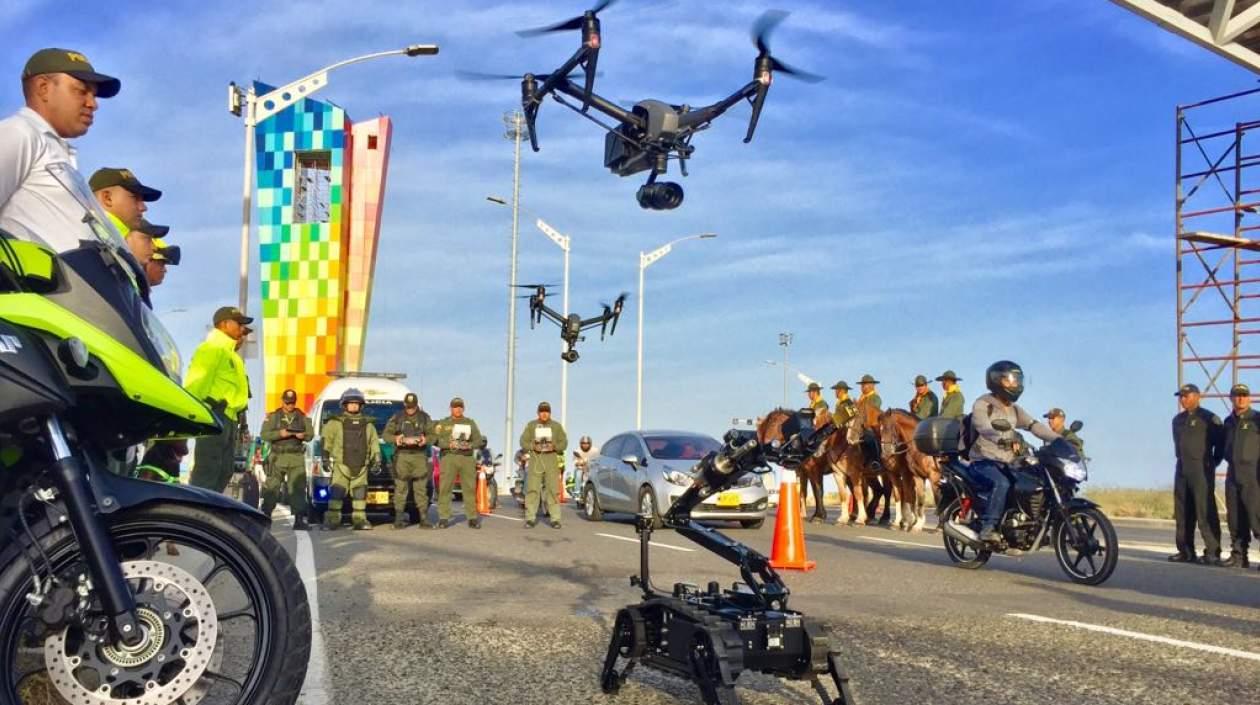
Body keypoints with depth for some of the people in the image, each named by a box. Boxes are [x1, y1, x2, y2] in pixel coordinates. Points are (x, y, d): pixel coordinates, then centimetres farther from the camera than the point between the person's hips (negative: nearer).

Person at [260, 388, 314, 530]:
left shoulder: (302, 417, 14)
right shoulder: (273, 417, 8)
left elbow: (311, 434, 10)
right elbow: (264, 434, -1)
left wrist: (303, 435, -12)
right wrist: (280, 434, -17)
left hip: (297, 458, 1)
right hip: (277, 457, -1)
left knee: (298, 488, -4)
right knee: (271, 488, -1)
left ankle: (299, 519, -4)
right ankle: (265, 516, 7)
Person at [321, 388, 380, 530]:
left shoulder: (367, 424, 16)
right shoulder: (335, 422, 6)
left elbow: (374, 441, 18)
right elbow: (326, 439, 5)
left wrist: (375, 455, 7)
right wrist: (326, 456, -2)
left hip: (361, 466, 3)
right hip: (341, 465, -3)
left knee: (360, 493, 2)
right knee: (337, 492, -9)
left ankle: (359, 520, 7)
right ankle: (332, 520, -6)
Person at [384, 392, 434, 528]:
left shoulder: (424, 417, 12)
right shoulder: (397, 418, 9)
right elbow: (386, 434, 7)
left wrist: (426, 439, -11)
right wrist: (396, 438, -13)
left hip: (420, 456, 1)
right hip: (402, 456, -1)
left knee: (421, 488, -1)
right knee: (400, 488, -4)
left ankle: (424, 518, 0)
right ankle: (399, 518, -1)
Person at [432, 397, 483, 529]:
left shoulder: (470, 423, 17)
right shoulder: (443, 423, 11)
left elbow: (478, 439, 11)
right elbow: (436, 440, 0)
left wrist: (469, 445, -9)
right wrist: (450, 444, -15)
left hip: (467, 458, 2)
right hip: (449, 457, -2)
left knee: (470, 488, -1)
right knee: (445, 488, -7)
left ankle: (472, 518, 2)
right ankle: (443, 518, -5)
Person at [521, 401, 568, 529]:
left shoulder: (556, 426, 10)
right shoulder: (531, 425, 10)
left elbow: (564, 443, 7)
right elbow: (523, 441, 5)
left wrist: (554, 446, -12)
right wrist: (533, 446, -13)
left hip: (551, 460, 0)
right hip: (535, 460, 0)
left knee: (553, 490, -5)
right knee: (532, 489, -5)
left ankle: (555, 519, -4)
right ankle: (530, 518, -3)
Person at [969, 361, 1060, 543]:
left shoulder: (1015, 410, 19)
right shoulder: (982, 404, -6)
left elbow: (1035, 425, 6)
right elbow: (984, 427, -26)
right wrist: (1005, 438, -45)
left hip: (1008, 464, 8)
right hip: (984, 462, -8)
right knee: (1001, 483, -35)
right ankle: (988, 528, -31)